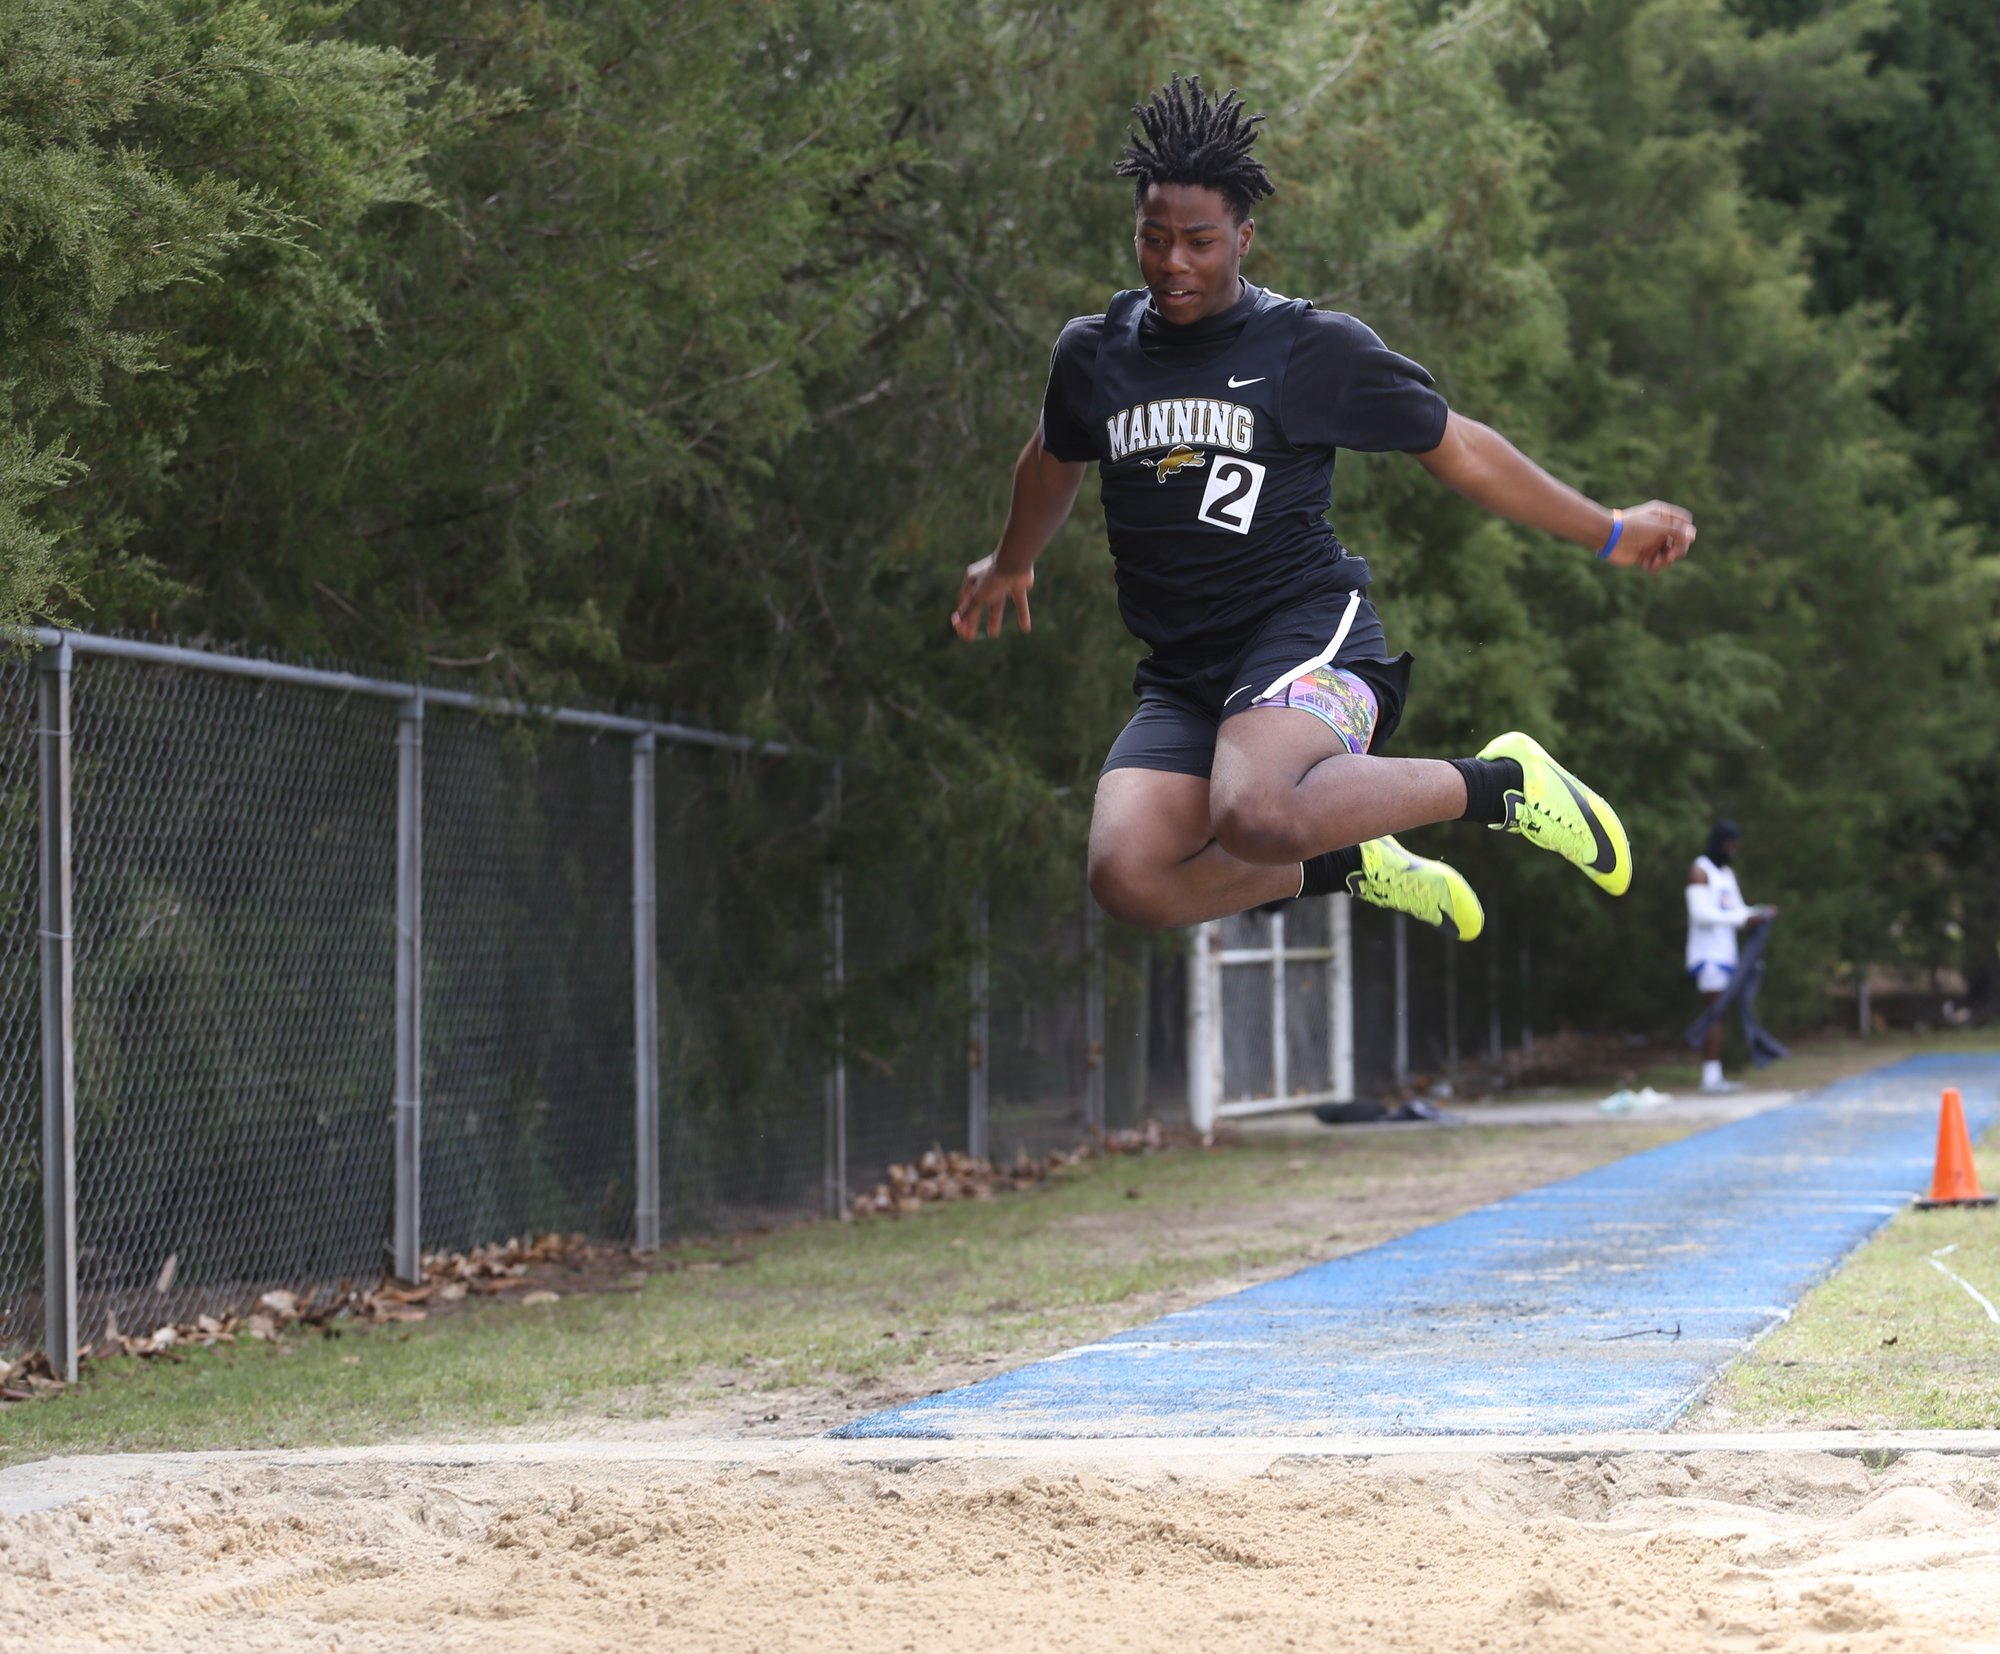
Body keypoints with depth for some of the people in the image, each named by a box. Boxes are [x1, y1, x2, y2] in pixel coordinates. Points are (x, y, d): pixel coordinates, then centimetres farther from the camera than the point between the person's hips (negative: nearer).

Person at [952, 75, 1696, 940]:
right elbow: (1053, 461, 33)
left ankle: (1498, 783, -12)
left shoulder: (1314, 348, 0)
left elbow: (1458, 448, 9)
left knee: (1254, 815, -38)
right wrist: (1010, 565, 50)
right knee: (1128, 878, -23)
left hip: (1308, 633, -5)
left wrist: (1611, 533, 10)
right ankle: (1349, 864, 5)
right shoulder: (1093, 354, 10)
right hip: (1179, 675, 5)